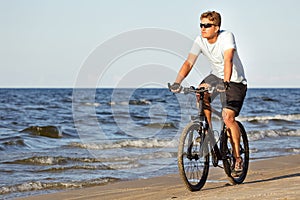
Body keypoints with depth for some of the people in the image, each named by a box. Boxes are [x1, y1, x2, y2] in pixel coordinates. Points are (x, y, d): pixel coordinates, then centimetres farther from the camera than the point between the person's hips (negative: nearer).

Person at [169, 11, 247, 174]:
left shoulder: (227, 37, -23)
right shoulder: (200, 40, -10)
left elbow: (228, 60, -37)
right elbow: (189, 62, -16)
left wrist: (226, 83, -51)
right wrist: (177, 82, -31)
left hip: (235, 81, -5)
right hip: (216, 75, 5)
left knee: (228, 117, -19)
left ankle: (237, 157, -5)